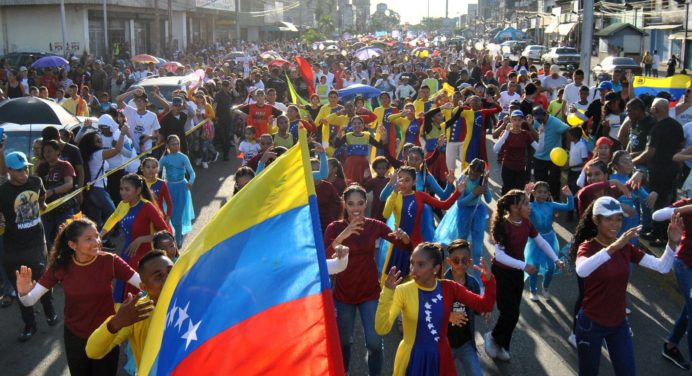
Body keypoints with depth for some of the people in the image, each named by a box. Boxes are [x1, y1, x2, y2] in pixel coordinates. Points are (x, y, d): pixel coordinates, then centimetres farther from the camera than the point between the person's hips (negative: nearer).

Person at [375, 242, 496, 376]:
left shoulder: (449, 288, -8)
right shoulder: (403, 291, -17)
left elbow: (484, 306, -8)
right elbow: (382, 328, -27)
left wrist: (488, 281, -24)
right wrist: (387, 293, -38)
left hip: (440, 357, 3)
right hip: (411, 359, -3)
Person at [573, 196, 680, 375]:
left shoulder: (626, 247, 0)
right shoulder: (587, 246, -17)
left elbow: (662, 267, -5)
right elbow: (581, 271, -41)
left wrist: (673, 243, -22)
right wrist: (613, 247, -49)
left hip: (619, 323, 5)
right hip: (591, 323, -5)